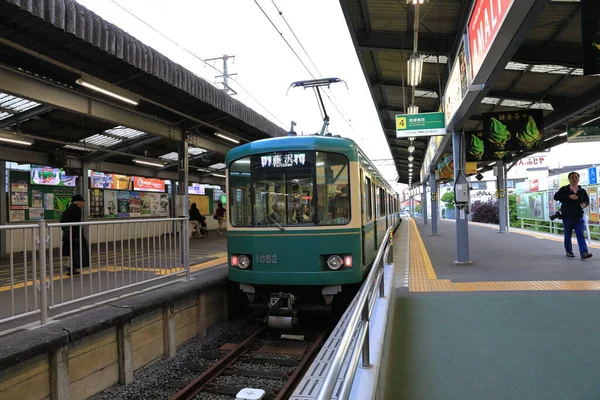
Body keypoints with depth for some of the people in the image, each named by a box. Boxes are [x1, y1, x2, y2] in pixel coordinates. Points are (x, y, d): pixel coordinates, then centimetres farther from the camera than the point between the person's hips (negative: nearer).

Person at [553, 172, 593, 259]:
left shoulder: (582, 191, 9)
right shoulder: (564, 189, 1)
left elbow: (587, 200, 19)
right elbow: (556, 197, -11)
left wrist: (585, 204, -6)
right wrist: (569, 196, -21)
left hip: (579, 217, 1)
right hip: (567, 217, -1)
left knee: (580, 234, -8)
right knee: (568, 235, 9)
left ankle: (583, 253, -15)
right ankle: (569, 251, 24)